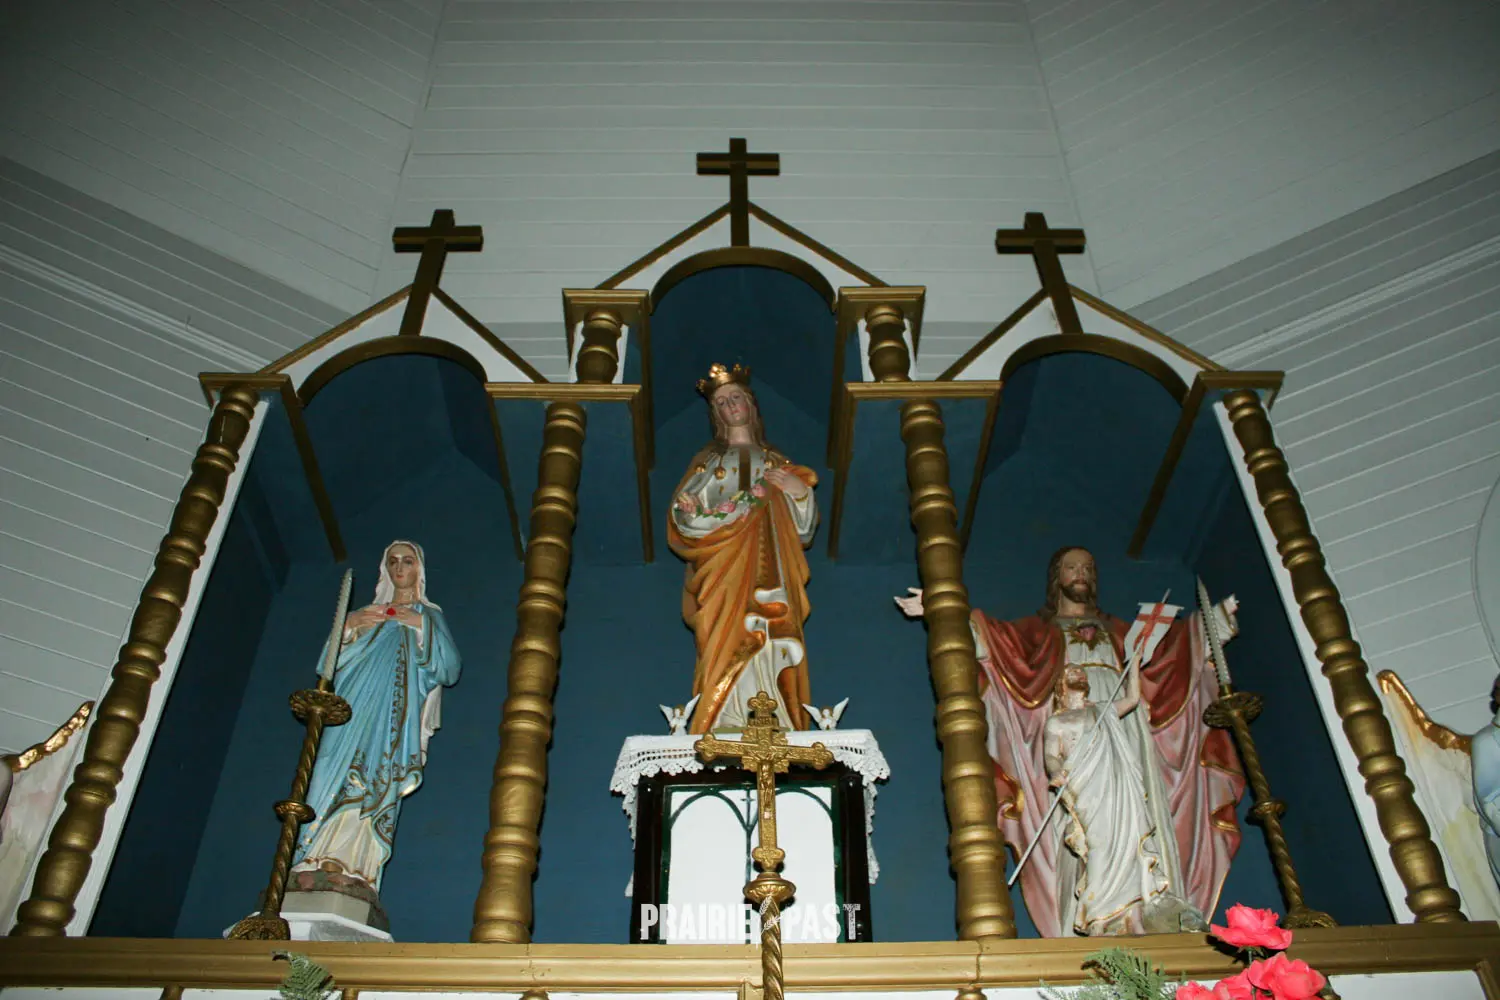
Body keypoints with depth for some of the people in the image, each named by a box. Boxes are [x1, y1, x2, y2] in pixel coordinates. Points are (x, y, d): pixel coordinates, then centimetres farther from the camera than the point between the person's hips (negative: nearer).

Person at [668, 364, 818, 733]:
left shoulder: (775, 461, 19)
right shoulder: (709, 460, 14)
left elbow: (803, 527, 15)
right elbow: (683, 512, 0)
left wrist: (801, 491, -4)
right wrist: (740, 506, -10)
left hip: (769, 576, 2)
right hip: (726, 573, -2)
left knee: (771, 651, -10)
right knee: (729, 650, -16)